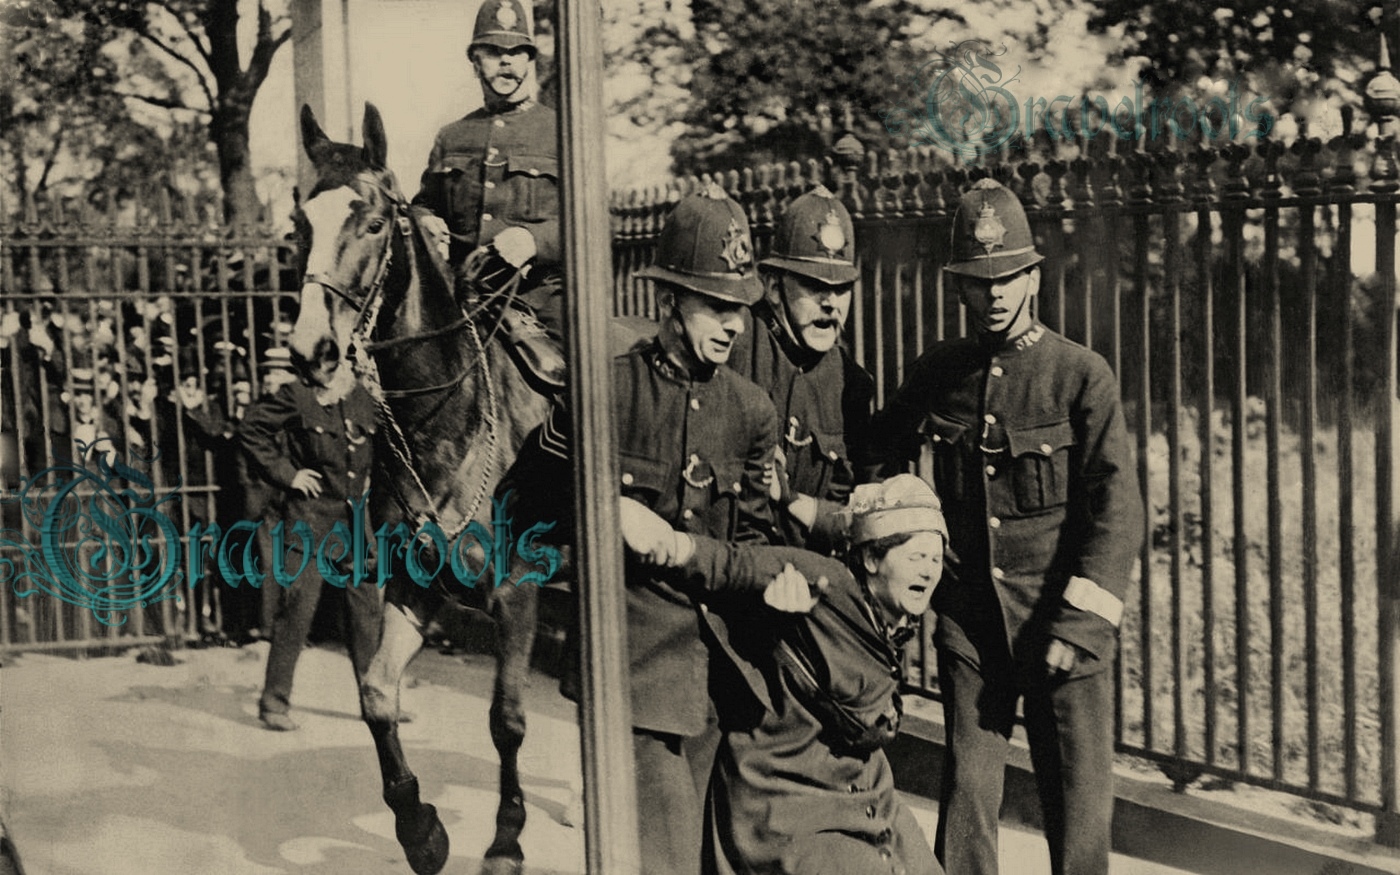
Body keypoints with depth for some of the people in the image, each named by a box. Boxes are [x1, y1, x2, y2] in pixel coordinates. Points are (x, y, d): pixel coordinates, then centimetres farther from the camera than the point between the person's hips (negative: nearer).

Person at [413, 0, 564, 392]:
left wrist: (534, 240, -20)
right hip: (460, 303, 3)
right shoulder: (450, 138, 19)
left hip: (540, 298, -3)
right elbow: (425, 205, 28)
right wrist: (425, 225, 2)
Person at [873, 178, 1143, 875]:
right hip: (967, 619, 3)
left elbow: (1117, 509, -8)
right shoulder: (937, 373, 6)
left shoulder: (1082, 375, -4)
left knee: (1079, 798, 3)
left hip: (1061, 615, -2)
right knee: (965, 791, 5)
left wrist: (1078, 621, -13)